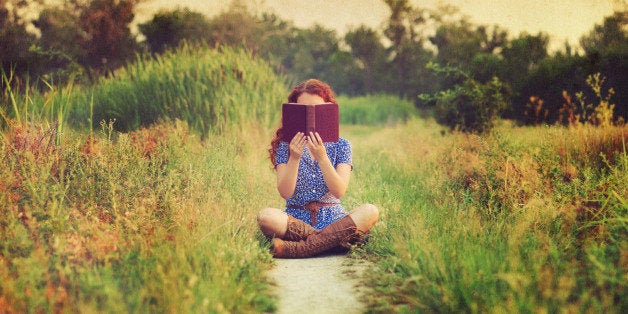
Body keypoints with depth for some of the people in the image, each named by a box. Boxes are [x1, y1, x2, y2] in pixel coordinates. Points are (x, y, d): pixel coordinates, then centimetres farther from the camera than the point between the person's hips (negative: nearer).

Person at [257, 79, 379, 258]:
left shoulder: (341, 145, 5)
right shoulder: (287, 145, 4)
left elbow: (339, 192, -9)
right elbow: (285, 193, -7)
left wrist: (321, 157, -21)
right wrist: (294, 158, -20)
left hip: (332, 219, 1)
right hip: (297, 219, -1)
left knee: (370, 212, -29)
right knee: (266, 217, -32)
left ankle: (297, 248, -32)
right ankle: (330, 240, -27)